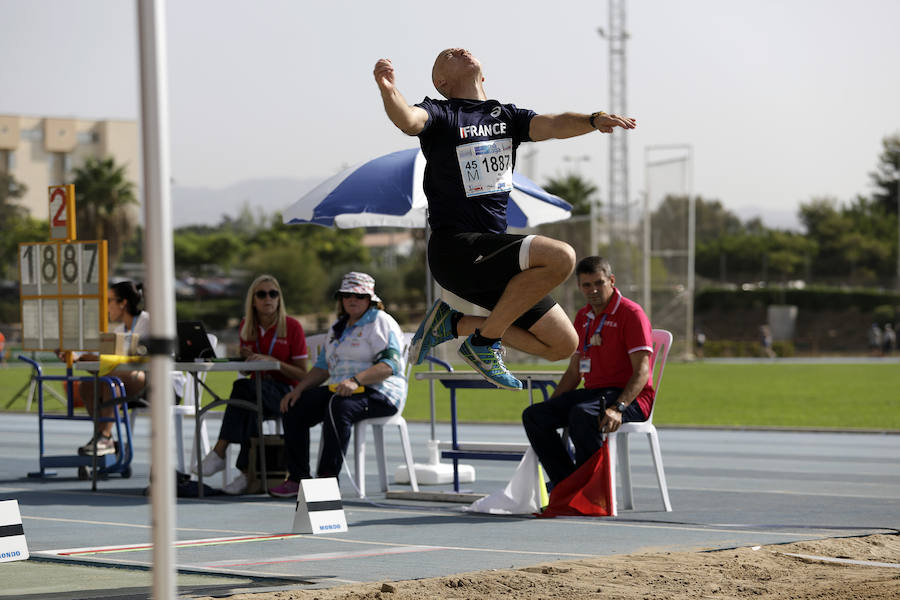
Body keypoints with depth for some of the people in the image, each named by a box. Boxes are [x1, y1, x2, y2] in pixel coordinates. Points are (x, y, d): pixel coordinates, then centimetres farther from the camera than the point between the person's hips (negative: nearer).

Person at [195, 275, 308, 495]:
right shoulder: (247, 326, 9)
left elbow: (303, 375, -6)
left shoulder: (292, 326, -5)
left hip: (286, 394, -4)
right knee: (251, 408, -36)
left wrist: (272, 361, -20)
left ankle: (219, 453, -35)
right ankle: (249, 473, -38)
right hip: (256, 390, 4)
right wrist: (246, 358, -6)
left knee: (243, 387, -35)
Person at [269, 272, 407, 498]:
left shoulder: (381, 322, -2)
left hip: (380, 393, -8)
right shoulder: (339, 327, 23)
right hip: (339, 389, 8)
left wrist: (355, 381, -30)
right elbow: (323, 367, 22)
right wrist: (299, 389, 4)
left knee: (338, 406, -38)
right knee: (295, 407, -11)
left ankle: (328, 477, -38)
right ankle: (297, 477, -13)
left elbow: (390, 364, -17)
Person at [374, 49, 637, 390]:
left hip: (492, 254, 7)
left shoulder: (506, 116, 16)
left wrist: (593, 120, -21)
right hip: (455, 250, -7)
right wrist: (389, 92, -45)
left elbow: (553, 125, 0)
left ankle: (458, 324, 14)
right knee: (560, 256, -27)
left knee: (563, 344, 6)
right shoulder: (440, 115, -1)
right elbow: (408, 120, -23)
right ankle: (487, 338, -11)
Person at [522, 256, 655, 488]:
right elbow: (573, 372, 23)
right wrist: (551, 405, 8)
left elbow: (642, 371, -17)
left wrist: (618, 408, -31)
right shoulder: (583, 317, 16)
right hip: (593, 391, 8)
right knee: (533, 415, -11)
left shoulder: (631, 313, -8)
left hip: (630, 398, -8)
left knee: (581, 415, -37)